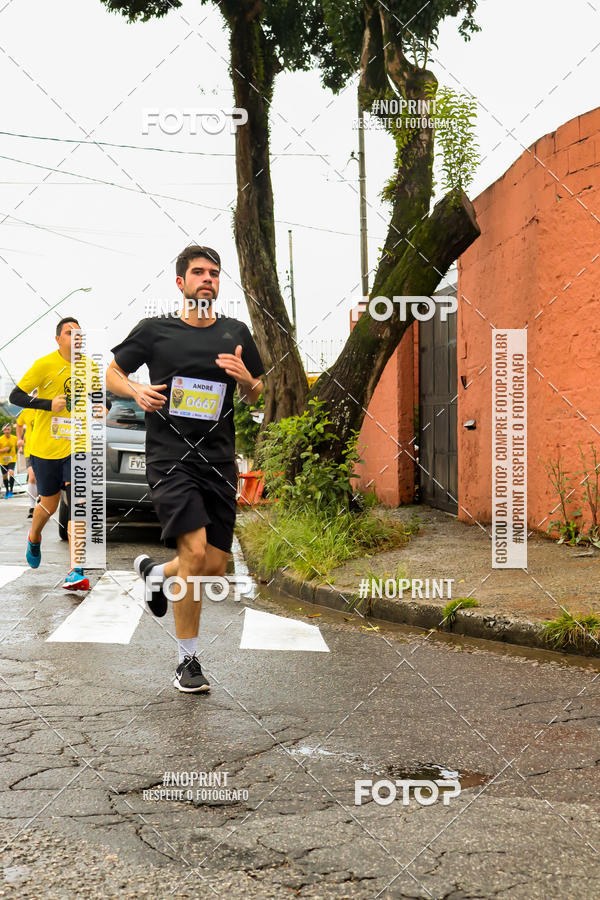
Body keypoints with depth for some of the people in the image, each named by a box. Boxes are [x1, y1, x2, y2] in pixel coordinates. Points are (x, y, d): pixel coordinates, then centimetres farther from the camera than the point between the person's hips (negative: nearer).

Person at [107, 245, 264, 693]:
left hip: (219, 458, 4)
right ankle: (188, 662, -2)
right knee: (195, 551, -18)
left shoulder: (236, 333, 10)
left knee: (216, 566, 3)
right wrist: (136, 391, -9)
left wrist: (246, 379, -5)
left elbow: (255, 395, 18)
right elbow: (112, 372, 13)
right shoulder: (155, 330, 3)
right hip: (170, 456, -4)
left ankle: (154, 571, 37)